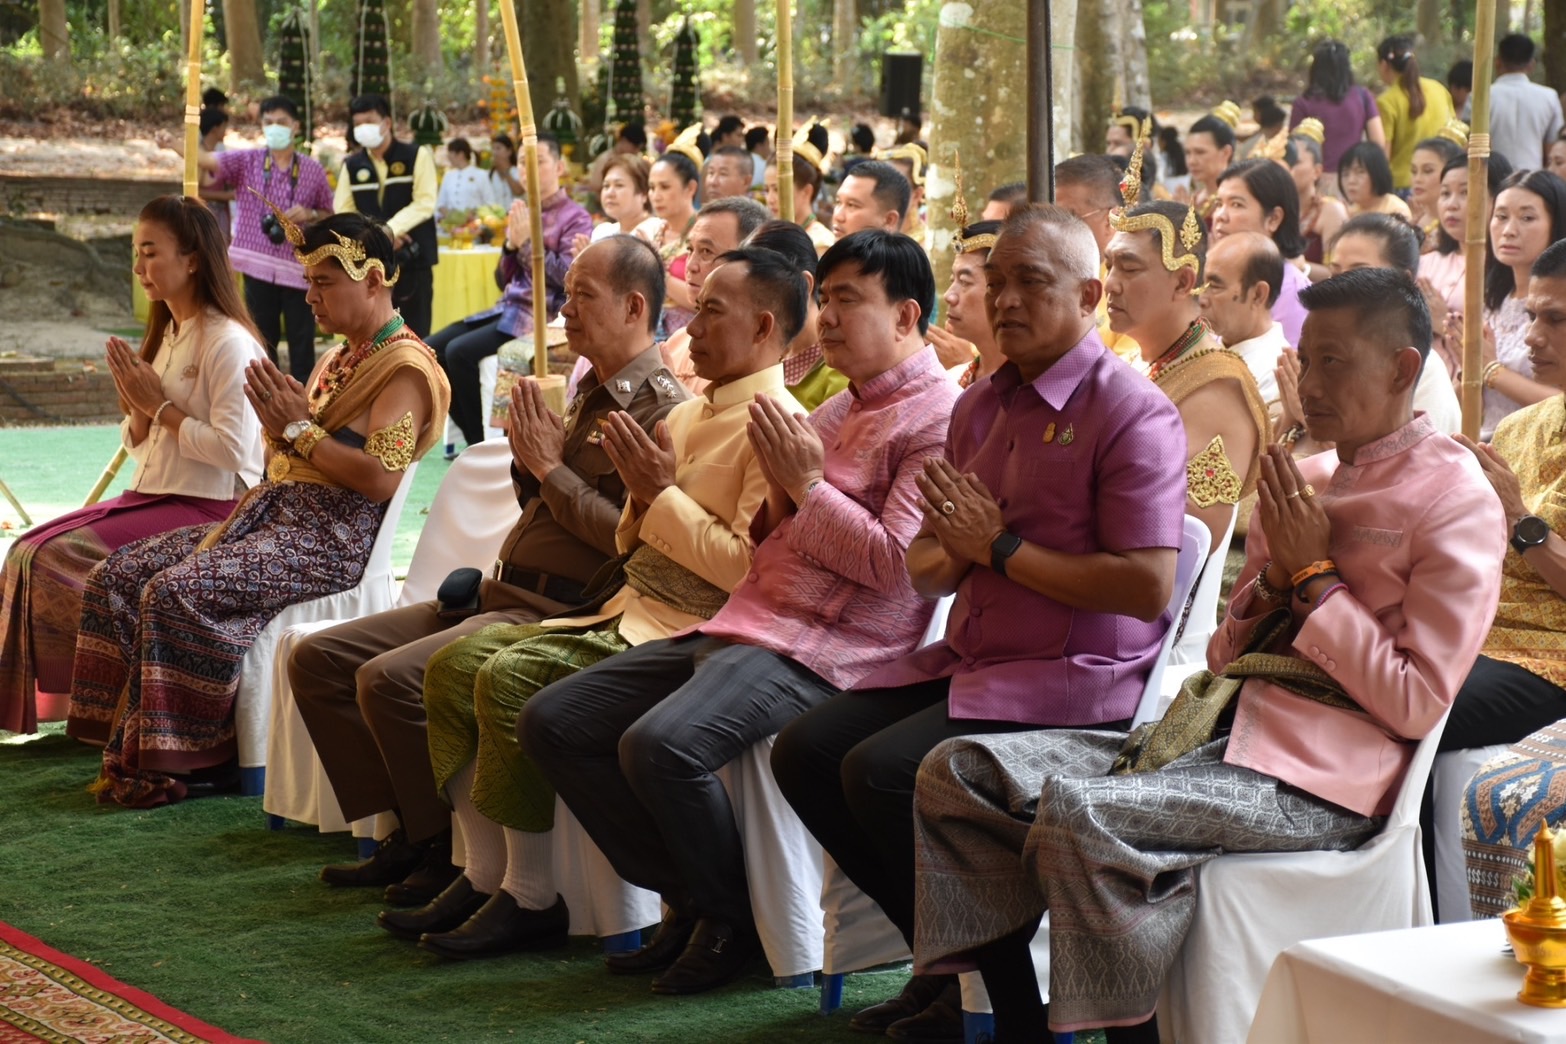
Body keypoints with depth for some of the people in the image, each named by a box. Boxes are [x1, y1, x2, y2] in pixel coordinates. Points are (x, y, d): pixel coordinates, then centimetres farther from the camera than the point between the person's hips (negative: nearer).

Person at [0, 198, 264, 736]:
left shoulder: (228, 343, -13)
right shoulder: (166, 335, 16)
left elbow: (234, 449, -23)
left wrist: (161, 407, -14)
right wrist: (138, 408, -3)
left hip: (207, 510, -9)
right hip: (152, 497, 9)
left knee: (58, 559, -19)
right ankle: (50, 693, -6)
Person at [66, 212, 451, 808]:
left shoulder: (406, 368, -8)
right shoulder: (342, 359, 22)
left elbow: (379, 478, -20)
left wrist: (299, 428, -12)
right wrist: (279, 420, -1)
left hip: (330, 539, -10)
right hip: (274, 512, 10)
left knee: (175, 592, -28)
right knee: (119, 575, -4)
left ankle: (168, 763, -18)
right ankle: (132, 747, -6)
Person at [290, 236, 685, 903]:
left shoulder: (662, 410, -12)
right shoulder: (589, 394, 19)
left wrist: (551, 467, -14)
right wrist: (527, 457, 6)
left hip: (556, 615, -10)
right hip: (498, 595, 10)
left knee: (389, 678, -28)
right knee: (317, 659, 4)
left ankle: (451, 850, -11)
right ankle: (410, 829, 4)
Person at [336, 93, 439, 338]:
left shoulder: (417, 156, 0)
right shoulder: (352, 166, 9)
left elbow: (424, 203, -10)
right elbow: (344, 212, 4)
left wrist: (389, 229, -21)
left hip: (413, 259, -3)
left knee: (414, 334, -1)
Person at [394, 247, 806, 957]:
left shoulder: (776, 427, -11)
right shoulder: (689, 416, 18)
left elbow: (750, 568, -22)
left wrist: (663, 493, -13)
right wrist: (640, 495, 2)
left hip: (686, 632, -10)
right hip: (628, 607, 10)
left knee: (510, 676, -25)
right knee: (456, 663, -2)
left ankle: (531, 899, -16)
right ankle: (486, 877, -1)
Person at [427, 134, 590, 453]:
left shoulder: (575, 217, -3)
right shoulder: (522, 213, 17)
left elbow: (568, 277, -16)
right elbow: (503, 281, 17)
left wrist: (527, 242, -14)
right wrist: (511, 244, 0)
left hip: (542, 314, -8)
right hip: (507, 307, 8)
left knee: (460, 352, -25)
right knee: (430, 350, -5)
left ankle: (483, 443, -12)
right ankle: (476, 440, 1)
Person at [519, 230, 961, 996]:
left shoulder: (937, 419, -7)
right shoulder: (836, 411, 20)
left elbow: (896, 562, -17)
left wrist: (808, 484, -10)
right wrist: (780, 490, 3)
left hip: (822, 648, -9)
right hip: (742, 622, 9)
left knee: (660, 745, -33)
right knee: (551, 722, 1)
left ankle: (733, 919, -7)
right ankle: (687, 899, 7)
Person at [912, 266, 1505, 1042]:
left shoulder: (1454, 498, -3)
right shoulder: (1304, 480, 19)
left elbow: (1418, 705, -10)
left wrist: (1314, 574, -8)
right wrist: (1274, 577, 1)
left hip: (1315, 774, -8)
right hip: (1218, 728, 8)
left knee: (1079, 814, -32)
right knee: (959, 771, -7)